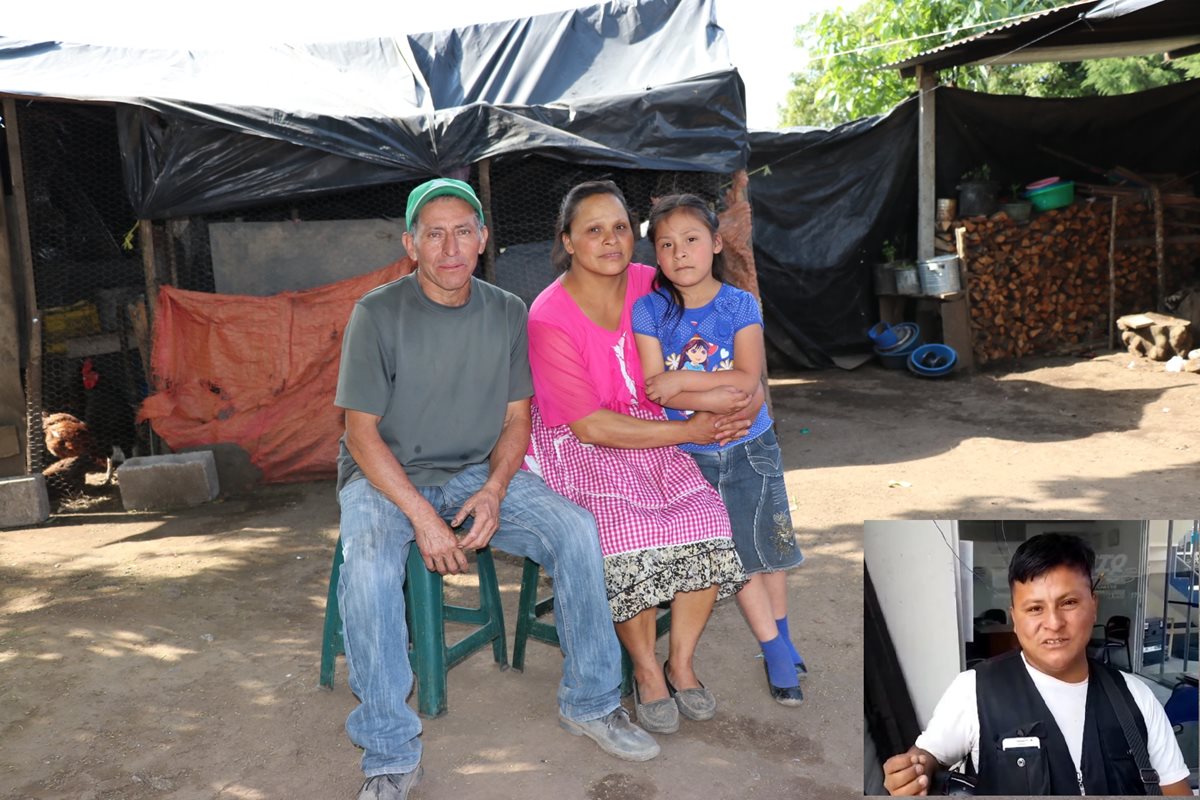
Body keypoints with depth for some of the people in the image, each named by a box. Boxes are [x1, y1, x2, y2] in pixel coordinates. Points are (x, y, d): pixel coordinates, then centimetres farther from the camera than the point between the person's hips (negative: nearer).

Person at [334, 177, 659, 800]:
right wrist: (421, 516, -22)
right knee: (367, 569, -33)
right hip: (386, 478, -3)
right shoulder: (378, 314, -12)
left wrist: (494, 491, -15)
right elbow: (362, 432, -13)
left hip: (479, 472, 4)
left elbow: (516, 418, 4)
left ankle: (589, 702, 2)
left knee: (576, 529, -16)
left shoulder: (507, 313, 1)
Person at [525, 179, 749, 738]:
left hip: (653, 432, 5)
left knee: (707, 522, -21)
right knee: (630, 536, -30)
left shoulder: (649, 284, -1)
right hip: (578, 447, -4)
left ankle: (681, 662, 0)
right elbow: (592, 426, -18)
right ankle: (647, 671, -4)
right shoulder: (549, 319, -16)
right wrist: (687, 431, -17)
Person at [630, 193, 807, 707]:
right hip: (690, 455, 0)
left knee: (769, 546, 12)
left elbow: (748, 379, -18)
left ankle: (780, 638, 36)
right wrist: (718, 396, -23)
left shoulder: (740, 305, -8)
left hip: (750, 448, 0)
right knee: (735, 554, 7)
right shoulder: (649, 311, -8)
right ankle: (777, 652, 24)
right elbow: (653, 389, -15)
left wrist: (681, 381, -24)